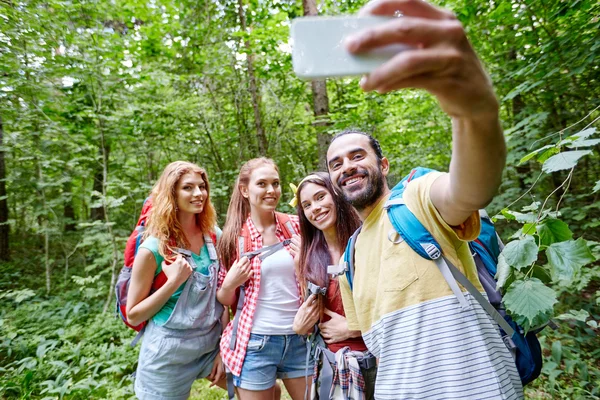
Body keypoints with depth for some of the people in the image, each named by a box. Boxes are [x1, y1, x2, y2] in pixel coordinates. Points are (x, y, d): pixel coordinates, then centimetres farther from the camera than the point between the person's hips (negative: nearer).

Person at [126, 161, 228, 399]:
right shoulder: (154, 247, -15)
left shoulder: (214, 236, -4)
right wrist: (173, 281, -23)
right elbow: (133, 315, -9)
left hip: (211, 345, 4)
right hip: (168, 355, -4)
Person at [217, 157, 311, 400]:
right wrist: (230, 283, -16)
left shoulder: (295, 226, -3)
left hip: (299, 339, 2)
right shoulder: (235, 236, -5)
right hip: (255, 343, -1)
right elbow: (225, 300, 4)